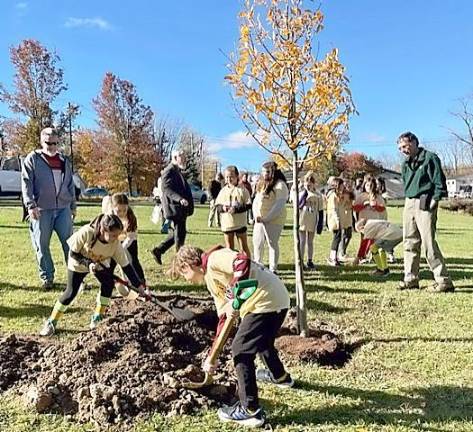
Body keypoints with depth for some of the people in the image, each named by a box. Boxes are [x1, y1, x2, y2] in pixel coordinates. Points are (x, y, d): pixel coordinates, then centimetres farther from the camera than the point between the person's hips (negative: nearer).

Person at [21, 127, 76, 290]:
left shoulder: (64, 161, 15)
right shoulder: (32, 159, 3)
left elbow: (70, 185, 20)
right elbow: (26, 183, -3)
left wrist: (73, 206, 18)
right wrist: (30, 205, -13)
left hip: (63, 209, 3)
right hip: (42, 210, -2)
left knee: (69, 243, -1)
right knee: (42, 245, 3)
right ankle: (47, 277, 15)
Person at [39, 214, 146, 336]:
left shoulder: (116, 244, -30)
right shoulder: (86, 233, -40)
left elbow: (126, 266, -24)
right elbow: (73, 253, -24)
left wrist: (139, 285, -27)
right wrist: (88, 263, -38)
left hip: (100, 264, 3)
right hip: (78, 263, -3)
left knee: (108, 283, -17)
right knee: (71, 292, -8)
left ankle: (97, 319, 2)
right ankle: (51, 322, 11)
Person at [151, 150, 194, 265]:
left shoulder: (177, 171, 20)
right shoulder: (169, 171, -11)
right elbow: (166, 189, -22)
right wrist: (180, 199, -33)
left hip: (181, 208, 10)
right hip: (175, 208, -10)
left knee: (177, 233, 16)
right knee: (179, 234, -4)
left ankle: (158, 250, 22)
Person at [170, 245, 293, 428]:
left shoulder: (214, 259, -6)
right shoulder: (211, 281, 22)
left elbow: (243, 262, -26)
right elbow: (224, 317, 22)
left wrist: (233, 299, -27)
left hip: (266, 300, -11)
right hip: (277, 299, 11)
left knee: (240, 350, -3)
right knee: (262, 341, 33)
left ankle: (250, 411, 8)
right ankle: (280, 376, 60)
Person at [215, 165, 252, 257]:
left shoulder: (242, 190, -6)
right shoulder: (223, 191, 5)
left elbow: (248, 205, -9)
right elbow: (217, 205, 6)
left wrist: (236, 209, -21)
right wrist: (222, 208, -16)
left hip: (240, 224, -3)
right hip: (226, 224, 3)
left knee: (244, 247, 7)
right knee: (229, 248, 12)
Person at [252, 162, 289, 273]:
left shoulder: (280, 185, -10)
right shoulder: (261, 184, 15)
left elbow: (279, 205, -17)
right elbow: (256, 201, 15)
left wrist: (266, 218, -18)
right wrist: (256, 215, -2)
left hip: (273, 221, -7)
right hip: (259, 220, 7)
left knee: (272, 244, -1)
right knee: (257, 242, 10)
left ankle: (273, 269, 9)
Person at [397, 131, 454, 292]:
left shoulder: (429, 158, -5)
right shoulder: (406, 163, 16)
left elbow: (439, 183, -8)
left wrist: (434, 200, -13)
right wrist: (408, 198, 11)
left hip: (425, 205, -7)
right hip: (409, 204, 8)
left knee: (429, 243, -11)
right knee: (410, 243, 8)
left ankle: (444, 281, -4)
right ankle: (411, 279, 15)